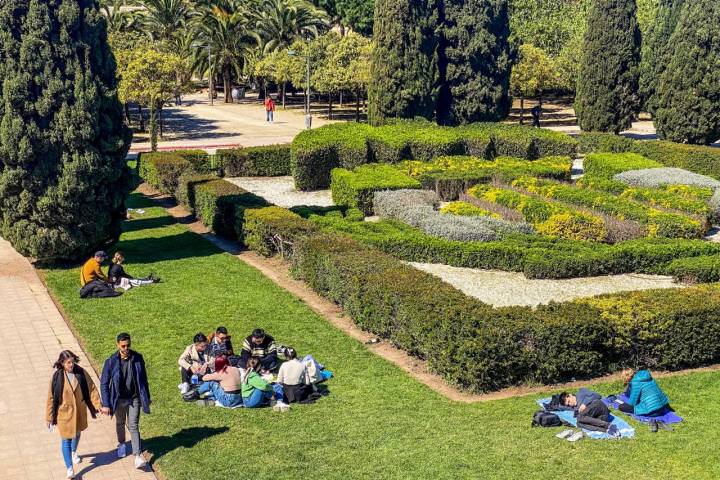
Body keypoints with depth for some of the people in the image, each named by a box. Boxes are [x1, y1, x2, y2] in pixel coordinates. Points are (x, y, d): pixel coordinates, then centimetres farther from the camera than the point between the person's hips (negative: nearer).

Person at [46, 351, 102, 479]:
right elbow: (51, 398, -9)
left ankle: (74, 453, 54)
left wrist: (98, 405, -13)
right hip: (64, 412, -3)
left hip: (79, 411, 3)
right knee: (66, 439, -1)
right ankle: (69, 468, 4)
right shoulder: (57, 377, -16)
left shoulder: (81, 373, -11)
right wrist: (49, 417, -5)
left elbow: (91, 389, -5)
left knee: (77, 433, 24)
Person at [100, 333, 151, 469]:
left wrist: (147, 397, 7)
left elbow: (143, 378, 2)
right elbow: (104, 383, -10)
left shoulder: (137, 358, -11)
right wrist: (106, 404, -12)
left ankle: (138, 456, -5)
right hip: (119, 399, 0)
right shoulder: (111, 362, -16)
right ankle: (121, 444, 46)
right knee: (120, 423, 20)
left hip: (134, 398, 0)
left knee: (133, 426, -4)